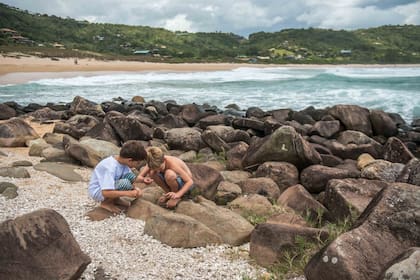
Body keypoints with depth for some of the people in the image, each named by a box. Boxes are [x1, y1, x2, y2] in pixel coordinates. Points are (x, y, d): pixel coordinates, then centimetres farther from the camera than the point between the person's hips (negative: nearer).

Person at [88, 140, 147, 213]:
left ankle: (115, 199, 6)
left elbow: (132, 178, 3)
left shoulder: (122, 161, -8)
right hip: (97, 192, -8)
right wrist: (128, 193, -34)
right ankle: (106, 202, -6)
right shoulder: (110, 167, -32)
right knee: (125, 183, -31)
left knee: (131, 176, -15)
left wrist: (135, 189, -17)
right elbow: (106, 193, -36)